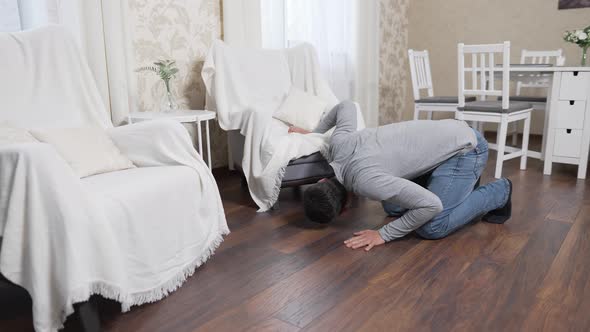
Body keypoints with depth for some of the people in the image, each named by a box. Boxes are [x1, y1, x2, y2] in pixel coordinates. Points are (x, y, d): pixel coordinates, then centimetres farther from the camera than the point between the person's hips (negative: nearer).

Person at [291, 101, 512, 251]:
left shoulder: (364, 181, -33)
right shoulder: (339, 141, -9)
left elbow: (431, 205, -34)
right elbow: (347, 106, 11)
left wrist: (384, 235, -25)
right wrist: (313, 133, 20)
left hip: (466, 147, -8)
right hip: (444, 137, 9)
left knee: (431, 228, -18)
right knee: (393, 207, 5)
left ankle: (498, 193, 6)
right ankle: (463, 185, 21)